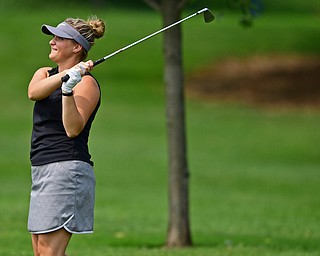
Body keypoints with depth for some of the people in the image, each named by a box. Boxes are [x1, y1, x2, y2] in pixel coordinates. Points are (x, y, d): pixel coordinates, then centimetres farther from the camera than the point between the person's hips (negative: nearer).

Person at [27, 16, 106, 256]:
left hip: (67, 170, -8)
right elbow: (33, 92, -10)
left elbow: (73, 129, -19)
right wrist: (65, 75, -25)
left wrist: (68, 91, -30)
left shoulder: (86, 83, -6)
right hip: (42, 171, 8)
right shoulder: (45, 74, 15)